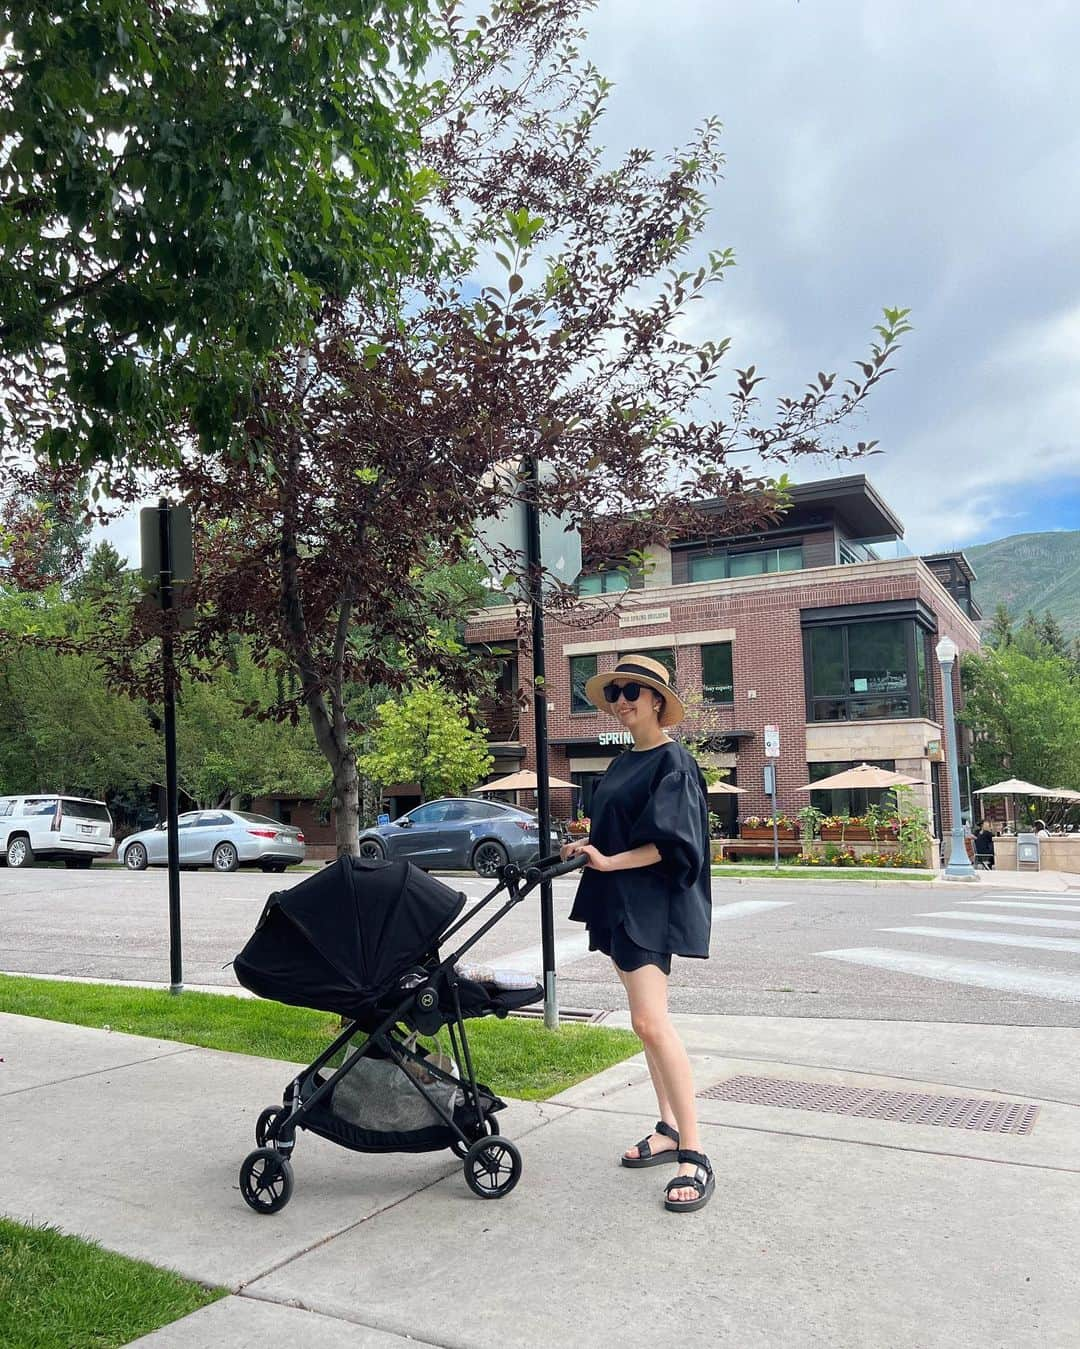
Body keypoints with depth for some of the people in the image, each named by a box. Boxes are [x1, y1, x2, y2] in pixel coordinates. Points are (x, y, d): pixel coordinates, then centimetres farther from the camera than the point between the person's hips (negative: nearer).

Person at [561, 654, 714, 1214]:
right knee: (646, 1021, 13)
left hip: (649, 905, -9)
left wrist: (612, 862, -23)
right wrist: (589, 846, 9)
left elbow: (670, 842, -18)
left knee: (651, 1021, -17)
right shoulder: (622, 764, 15)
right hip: (617, 903, 9)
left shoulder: (673, 762, -10)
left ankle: (693, 1156, -12)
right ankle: (669, 1129, 23)